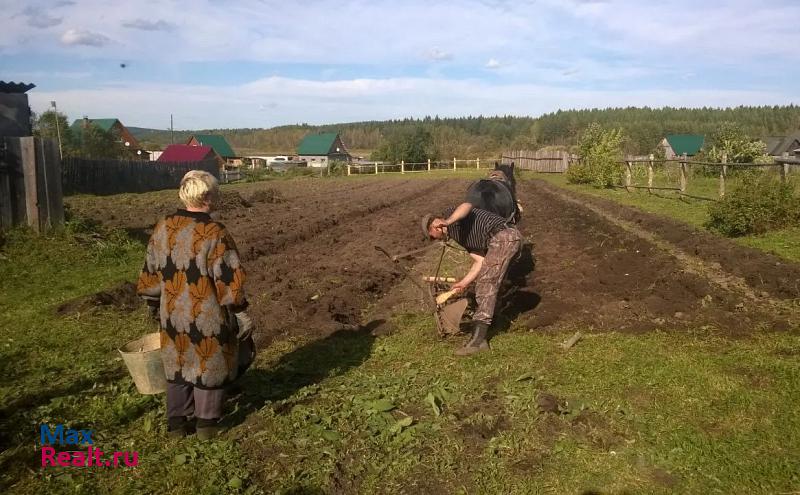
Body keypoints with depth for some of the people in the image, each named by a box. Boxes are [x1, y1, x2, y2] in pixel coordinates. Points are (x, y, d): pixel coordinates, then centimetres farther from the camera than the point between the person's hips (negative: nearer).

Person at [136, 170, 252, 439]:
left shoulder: (163, 228, -1)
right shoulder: (215, 234, -20)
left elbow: (150, 273, 8)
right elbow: (230, 281, -17)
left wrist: (155, 306, 21)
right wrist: (241, 316, -6)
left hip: (173, 315, 5)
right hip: (208, 317, -5)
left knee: (177, 367, 20)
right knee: (209, 367, 13)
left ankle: (176, 422, 30)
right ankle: (206, 423, 24)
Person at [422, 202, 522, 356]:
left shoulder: (449, 214, 4)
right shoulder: (462, 237, 26)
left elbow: (467, 206, -21)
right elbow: (480, 261, 17)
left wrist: (448, 222, -37)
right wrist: (463, 283, 14)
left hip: (503, 236, -10)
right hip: (513, 236, 10)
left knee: (486, 284, -10)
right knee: (490, 283, 23)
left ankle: (478, 339, -12)